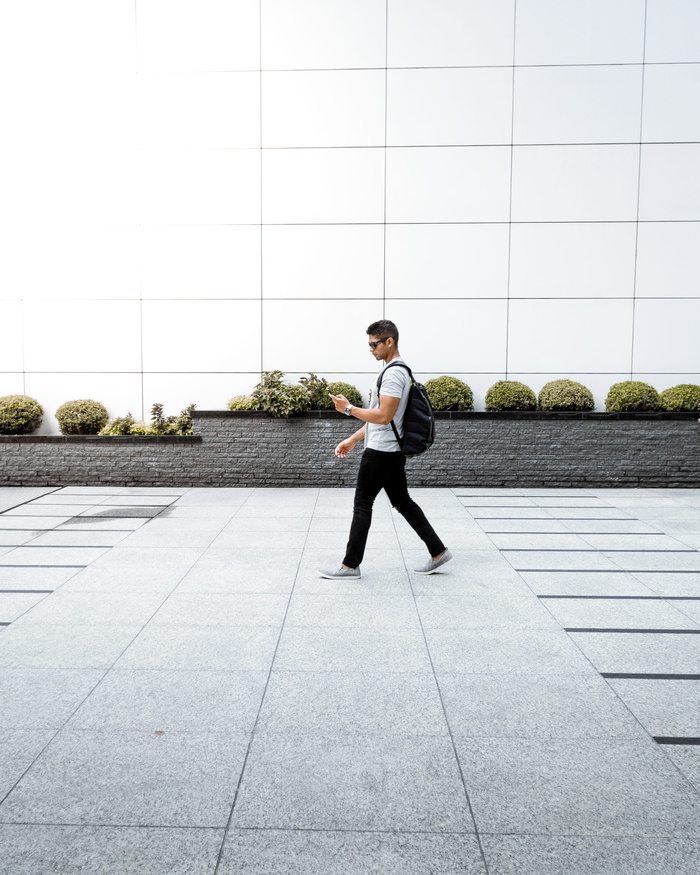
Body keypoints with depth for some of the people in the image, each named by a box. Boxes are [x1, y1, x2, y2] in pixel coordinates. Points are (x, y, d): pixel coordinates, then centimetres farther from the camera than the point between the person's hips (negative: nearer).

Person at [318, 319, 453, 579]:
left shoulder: (393, 374, -18)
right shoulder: (397, 371, 17)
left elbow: (383, 416, -25)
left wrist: (349, 409, -16)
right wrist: (352, 440, 20)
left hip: (380, 452, -10)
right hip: (392, 451, 10)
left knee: (362, 505, -2)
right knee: (403, 502, 13)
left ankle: (350, 565, 7)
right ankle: (438, 552, 16)